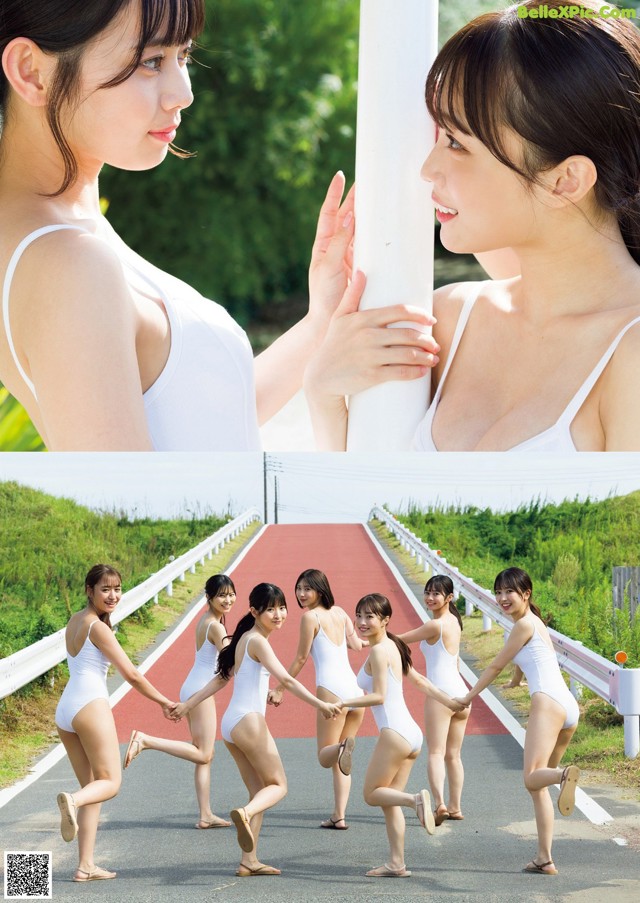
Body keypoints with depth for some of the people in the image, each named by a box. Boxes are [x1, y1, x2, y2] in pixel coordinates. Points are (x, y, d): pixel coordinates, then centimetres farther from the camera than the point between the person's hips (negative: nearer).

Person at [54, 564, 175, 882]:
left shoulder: (73, 621, 15)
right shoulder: (98, 628, -8)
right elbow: (131, 675, -6)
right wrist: (164, 701, 3)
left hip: (64, 710, 8)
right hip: (91, 705, -8)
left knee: (92, 786, 10)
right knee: (110, 781, -4)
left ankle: (86, 865, 3)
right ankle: (72, 800, -36)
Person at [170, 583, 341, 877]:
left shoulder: (244, 639, 17)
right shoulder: (257, 641, -11)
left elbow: (221, 678, 22)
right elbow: (286, 679, -22)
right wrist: (320, 704, -26)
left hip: (230, 724, 9)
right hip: (249, 721, -9)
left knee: (259, 791, 11)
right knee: (278, 785, -1)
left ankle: (249, 861, 6)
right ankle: (245, 813, -31)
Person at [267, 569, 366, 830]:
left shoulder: (310, 617, -4)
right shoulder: (339, 612, 14)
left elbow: (301, 659, 0)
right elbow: (356, 644, 25)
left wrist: (279, 690, 9)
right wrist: (367, 641, 49)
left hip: (331, 689, -7)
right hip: (355, 688, 7)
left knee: (325, 756, 0)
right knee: (339, 762, 14)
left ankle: (343, 748, -35)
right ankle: (339, 816, 6)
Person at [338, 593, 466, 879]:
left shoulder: (378, 650, -12)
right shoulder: (393, 647, 15)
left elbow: (378, 696, -18)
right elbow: (421, 682, 22)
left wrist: (343, 703, -15)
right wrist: (452, 703, 29)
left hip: (395, 733, -9)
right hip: (411, 734, 9)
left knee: (372, 793, 1)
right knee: (388, 800, 12)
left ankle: (415, 800, -22)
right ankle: (396, 863, 10)